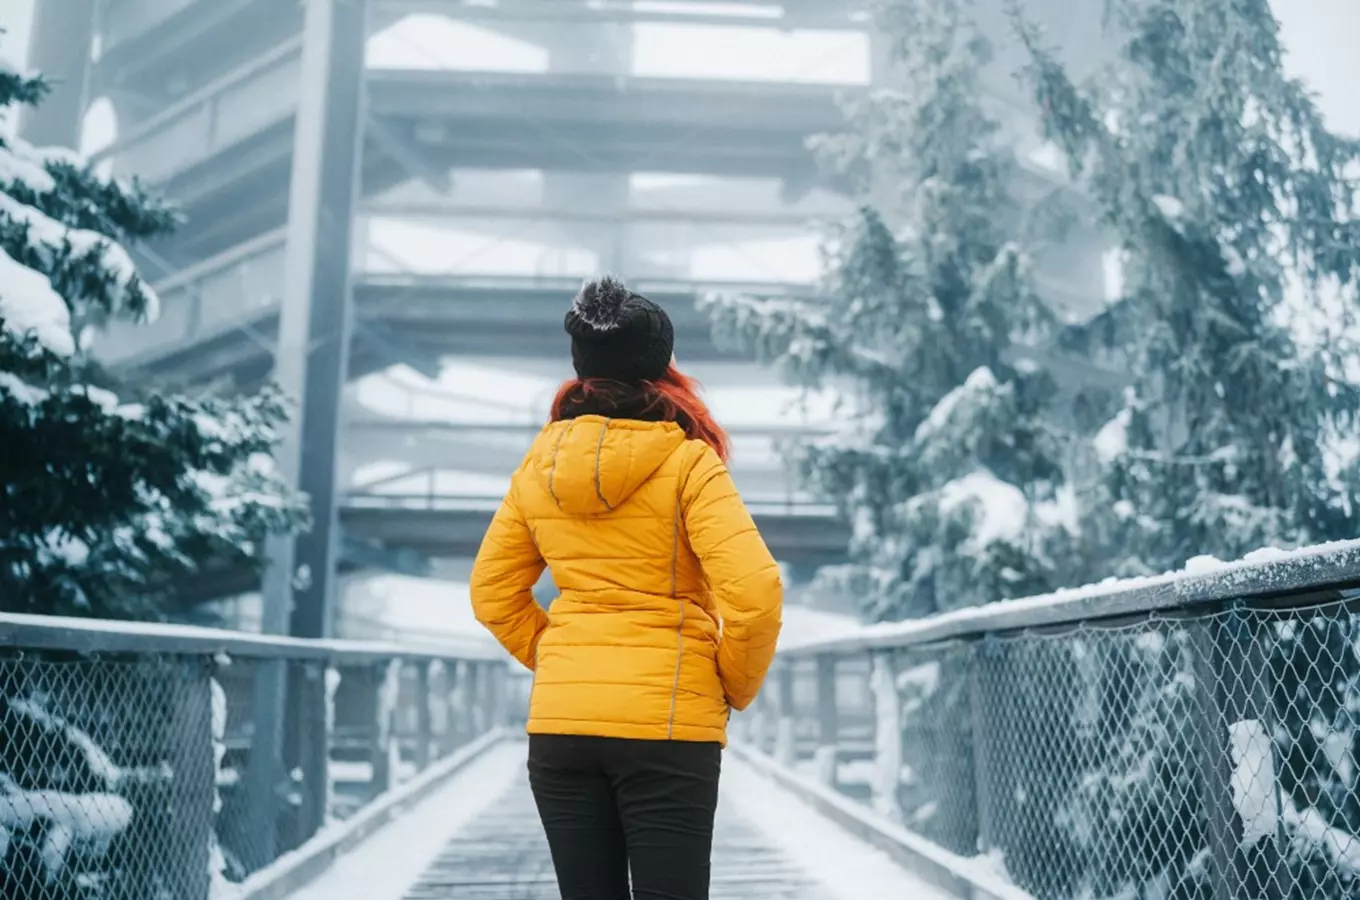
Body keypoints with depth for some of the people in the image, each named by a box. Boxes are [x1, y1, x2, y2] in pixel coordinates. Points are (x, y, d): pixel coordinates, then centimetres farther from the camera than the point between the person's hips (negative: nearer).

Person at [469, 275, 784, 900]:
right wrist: (738, 686, -1)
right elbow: (754, 592, -16)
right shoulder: (686, 461, -9)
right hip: (667, 721, -4)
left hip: (559, 719, 5)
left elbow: (493, 593, 12)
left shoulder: (539, 466, 6)